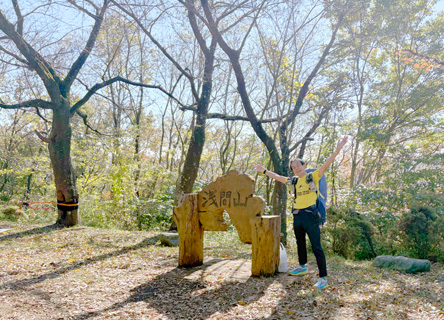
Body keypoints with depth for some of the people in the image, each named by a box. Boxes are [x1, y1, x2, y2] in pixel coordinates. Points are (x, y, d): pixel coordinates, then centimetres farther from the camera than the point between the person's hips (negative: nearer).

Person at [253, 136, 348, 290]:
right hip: (297, 216, 7)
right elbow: (277, 176, 25)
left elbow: (326, 165, -16)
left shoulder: (313, 177, -3)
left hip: (310, 215, -7)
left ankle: (323, 278, -3)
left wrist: (337, 150, -28)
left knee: (316, 247, -7)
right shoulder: (293, 181, 13)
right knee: (300, 243, 22)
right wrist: (264, 171, 30)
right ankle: (302, 267, 42)